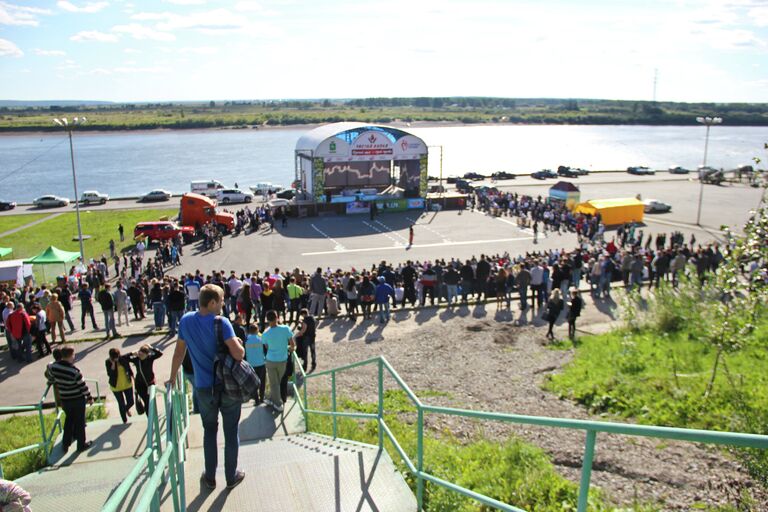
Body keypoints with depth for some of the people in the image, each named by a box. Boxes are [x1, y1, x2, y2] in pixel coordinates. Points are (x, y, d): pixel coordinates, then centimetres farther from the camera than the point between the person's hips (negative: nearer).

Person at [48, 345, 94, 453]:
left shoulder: (53, 367, -10)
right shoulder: (74, 370, -26)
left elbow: (52, 380, 7)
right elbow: (83, 386, -17)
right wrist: (90, 397, -4)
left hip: (64, 399, 5)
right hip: (78, 399, -5)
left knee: (69, 420, 24)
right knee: (80, 421, 11)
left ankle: (65, 444, 29)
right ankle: (81, 445, 24)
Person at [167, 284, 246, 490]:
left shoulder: (186, 321, -5)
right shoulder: (221, 322, -20)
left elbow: (179, 353, 6)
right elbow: (238, 354, -27)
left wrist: (172, 378, 19)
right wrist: (239, 343, -4)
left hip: (204, 388, 3)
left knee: (209, 431, 21)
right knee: (231, 432, 13)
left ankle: (210, 477, 30)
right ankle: (231, 476, 26)